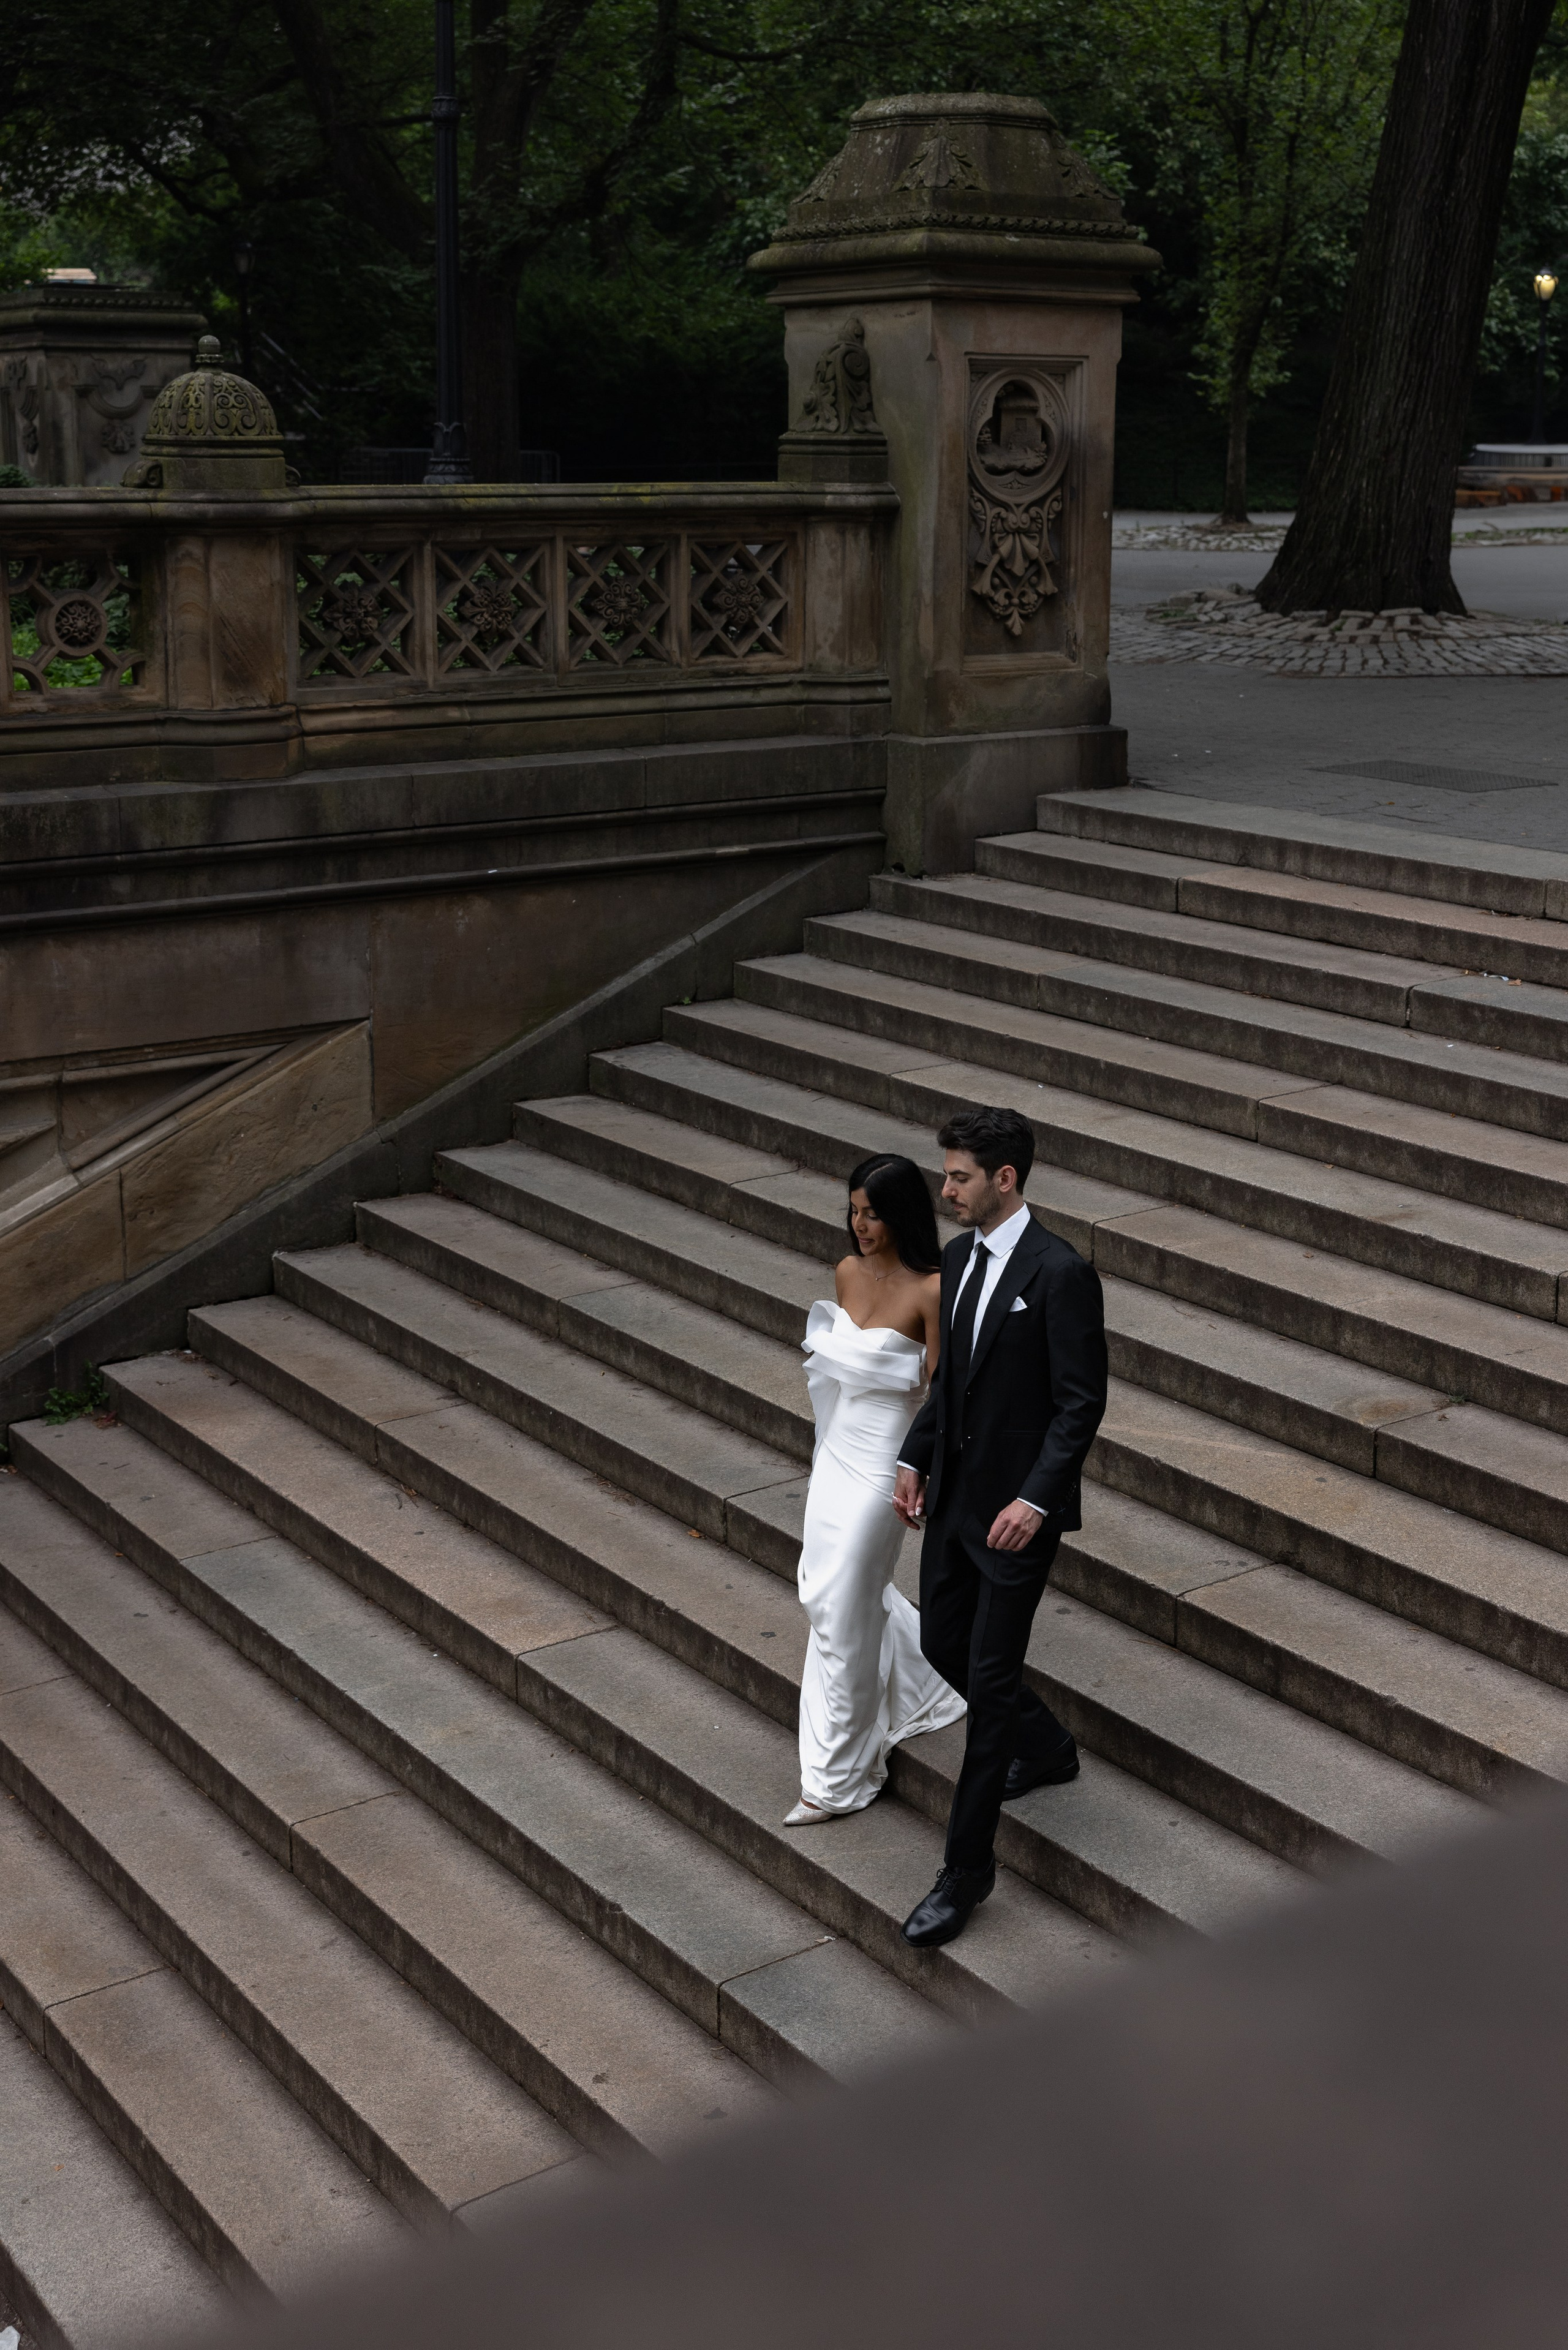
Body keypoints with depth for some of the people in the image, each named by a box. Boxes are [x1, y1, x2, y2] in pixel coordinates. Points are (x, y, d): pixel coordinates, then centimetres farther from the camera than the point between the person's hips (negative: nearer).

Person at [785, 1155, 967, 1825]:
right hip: (837, 1449, 8)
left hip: (883, 1462, -8)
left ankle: (841, 1777, 13)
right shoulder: (848, 1273, 2)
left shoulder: (930, 1292, -18)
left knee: (842, 1612, -2)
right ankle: (926, 1686, 43)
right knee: (829, 1588, 18)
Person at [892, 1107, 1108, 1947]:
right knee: (942, 1644, 19)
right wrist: (914, 1459, 8)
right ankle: (1047, 1750, 45)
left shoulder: (1061, 1273, -19)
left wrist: (1035, 1500, -24)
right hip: (955, 1492, 8)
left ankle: (966, 1867, 5)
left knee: (990, 1677, -4)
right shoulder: (959, 1257, 6)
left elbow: (1081, 1403, -18)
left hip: (1018, 1506, -8)